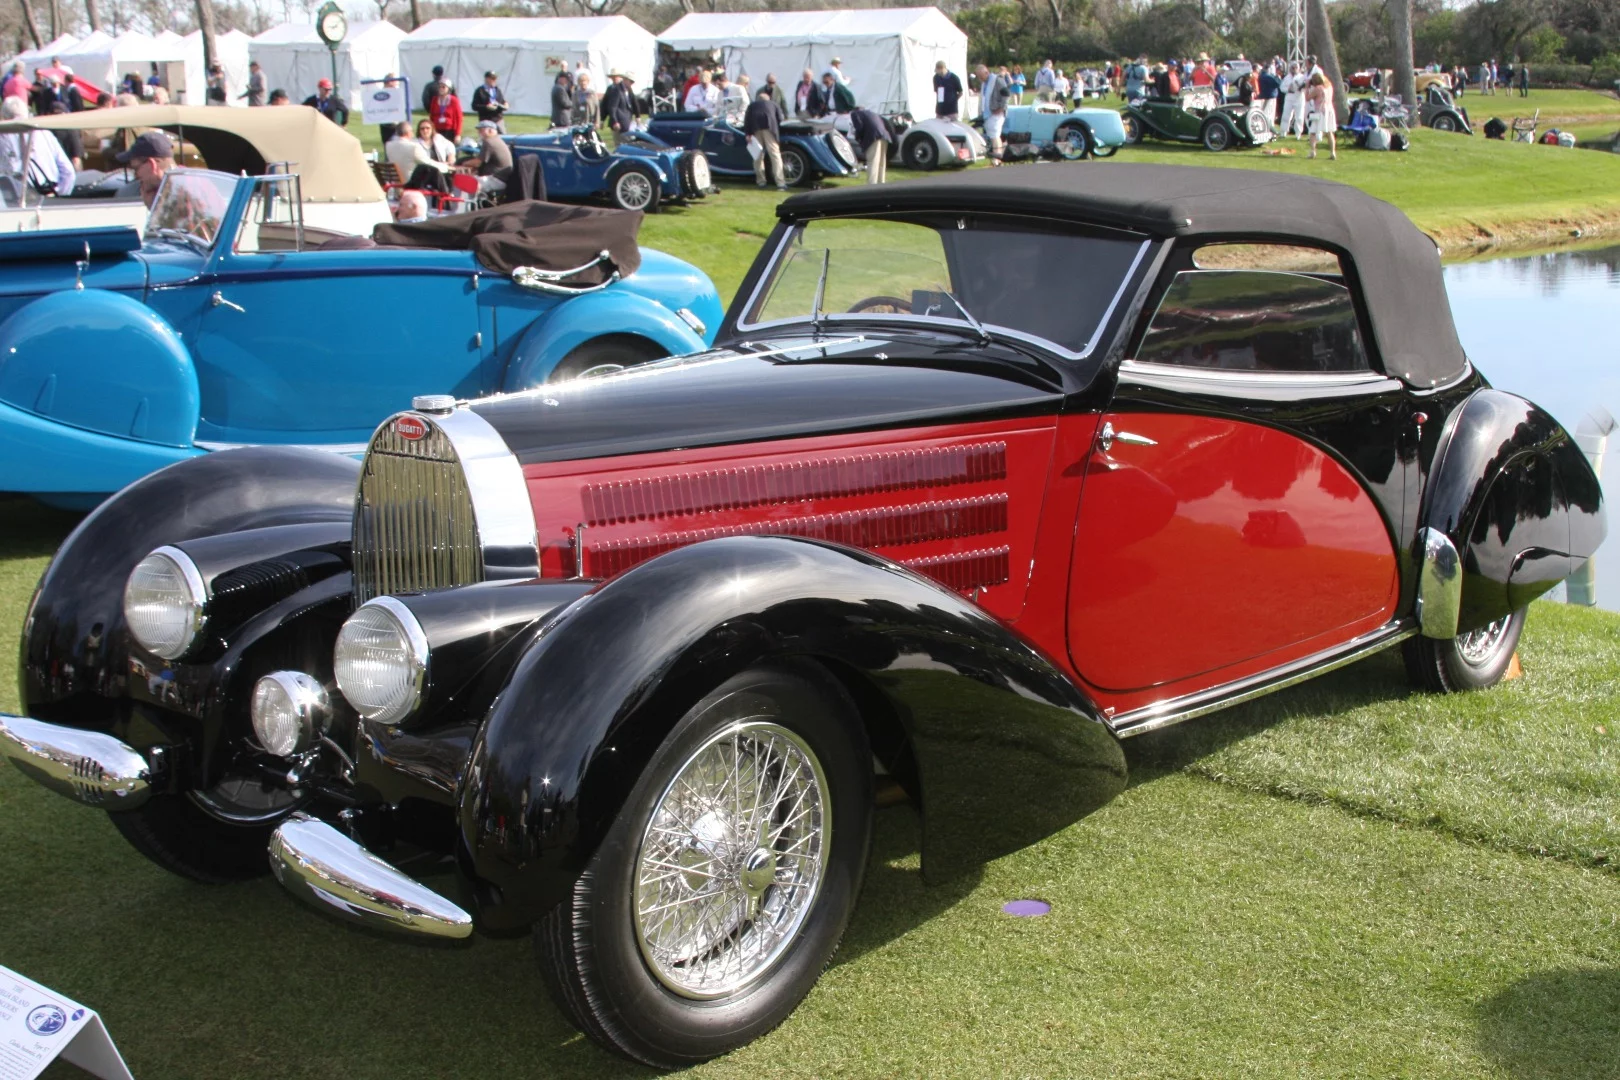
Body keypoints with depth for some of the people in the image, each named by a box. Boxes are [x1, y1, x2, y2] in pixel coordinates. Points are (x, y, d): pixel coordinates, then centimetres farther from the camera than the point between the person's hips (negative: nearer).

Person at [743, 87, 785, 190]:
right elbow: (780, 118, 16)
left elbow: (746, 119, 12)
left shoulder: (752, 104, 30)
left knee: (758, 154, 13)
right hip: (769, 127, -1)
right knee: (775, 154, -6)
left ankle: (760, 181, 14)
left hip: (755, 128, 1)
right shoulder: (772, 103, 30)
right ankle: (780, 183, -16)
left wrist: (747, 133, 4)